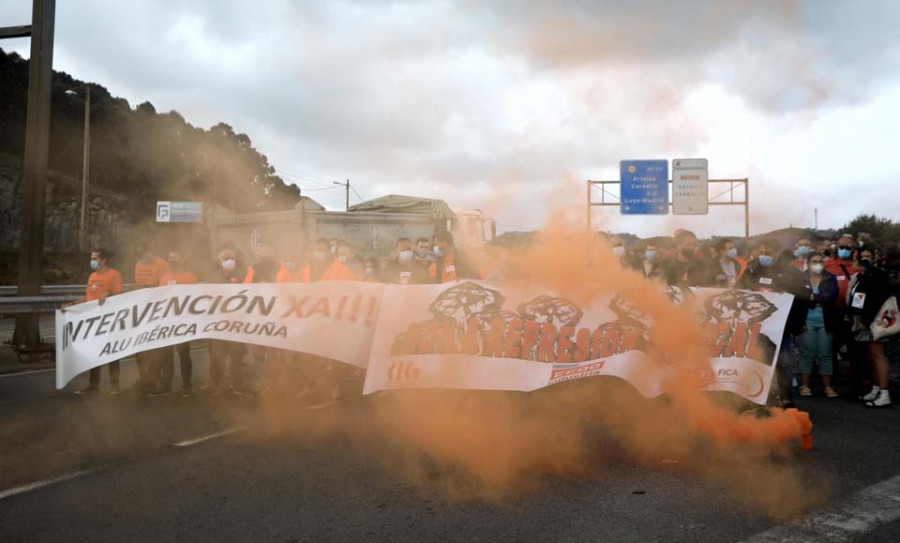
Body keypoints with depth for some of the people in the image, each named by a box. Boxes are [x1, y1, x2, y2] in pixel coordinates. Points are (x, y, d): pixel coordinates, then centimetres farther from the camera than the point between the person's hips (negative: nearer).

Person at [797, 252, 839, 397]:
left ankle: (827, 387, 10)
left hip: (825, 322, 2)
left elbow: (832, 295, -7)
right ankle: (804, 386, 6)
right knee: (807, 354, 0)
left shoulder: (830, 278, 8)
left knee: (825, 354, 4)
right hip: (807, 321, -2)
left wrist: (813, 297, -10)